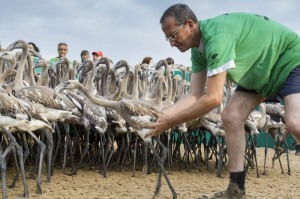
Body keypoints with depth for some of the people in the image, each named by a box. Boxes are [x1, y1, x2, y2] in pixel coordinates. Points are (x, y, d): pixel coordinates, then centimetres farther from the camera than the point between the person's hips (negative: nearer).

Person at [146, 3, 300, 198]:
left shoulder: (217, 35, -34)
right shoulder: (198, 50, -4)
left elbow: (213, 98, -36)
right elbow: (194, 96, -3)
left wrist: (171, 122, -29)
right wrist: (162, 115, -16)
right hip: (259, 73, 9)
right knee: (230, 116, -6)